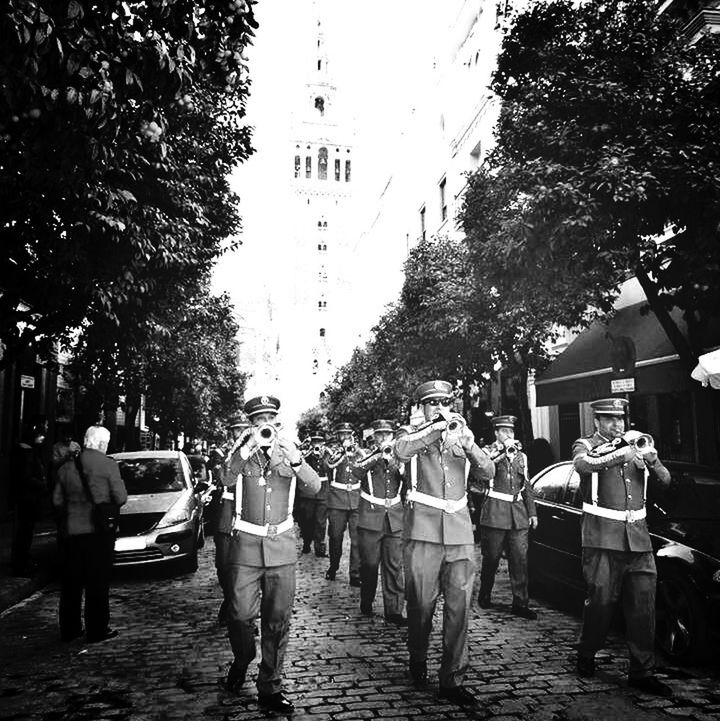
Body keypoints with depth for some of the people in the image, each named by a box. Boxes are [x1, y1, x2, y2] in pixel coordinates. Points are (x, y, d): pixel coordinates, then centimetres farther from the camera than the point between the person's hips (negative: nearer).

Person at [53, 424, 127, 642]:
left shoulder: (67, 466, 4)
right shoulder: (108, 465, -11)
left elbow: (57, 500, 8)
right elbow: (120, 498, -10)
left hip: (70, 532, 5)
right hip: (98, 531, -5)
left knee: (70, 583, 15)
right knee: (97, 584, 4)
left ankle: (69, 629, 24)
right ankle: (97, 630, 9)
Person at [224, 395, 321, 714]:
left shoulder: (287, 450, 6)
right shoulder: (242, 449, 2)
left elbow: (315, 486, -7)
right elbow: (228, 480, -16)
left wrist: (294, 457, -23)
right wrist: (249, 447, -28)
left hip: (282, 544, 1)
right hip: (246, 543, -1)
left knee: (278, 620, 4)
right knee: (240, 614, -2)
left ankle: (270, 688, 19)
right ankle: (242, 660, 30)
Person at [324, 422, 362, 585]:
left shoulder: (358, 452, 12)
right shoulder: (334, 452, 8)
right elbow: (330, 463, -14)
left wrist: (355, 448, -8)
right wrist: (343, 450, -18)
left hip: (357, 499, 0)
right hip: (337, 500, 0)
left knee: (357, 538, -5)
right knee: (335, 536, 8)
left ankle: (356, 575, 2)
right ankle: (333, 568, 29)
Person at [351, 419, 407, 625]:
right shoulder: (368, 457, 5)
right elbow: (356, 471, -17)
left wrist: (394, 460, -11)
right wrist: (378, 455, -21)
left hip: (395, 520, 1)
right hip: (370, 518, -1)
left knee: (394, 566, -1)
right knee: (369, 564, 6)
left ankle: (394, 610, 6)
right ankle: (366, 603, 26)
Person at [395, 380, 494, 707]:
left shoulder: (461, 437, 15)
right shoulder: (415, 438, 5)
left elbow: (489, 472, 2)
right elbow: (401, 450, -20)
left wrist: (469, 444, -16)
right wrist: (437, 427, -25)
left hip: (460, 532, 3)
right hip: (424, 532, -2)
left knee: (459, 607, 1)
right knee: (421, 605, 5)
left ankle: (452, 678, 13)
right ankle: (418, 662, 30)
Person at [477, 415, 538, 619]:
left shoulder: (521, 456, 16)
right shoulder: (489, 452, 1)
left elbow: (527, 487, 19)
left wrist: (532, 512, 13)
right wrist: (502, 451, -21)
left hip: (518, 512, 4)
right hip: (495, 512, -4)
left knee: (520, 558, 1)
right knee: (491, 558, 5)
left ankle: (520, 603, 7)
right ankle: (484, 596, 23)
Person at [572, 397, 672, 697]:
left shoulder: (637, 443, 16)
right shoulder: (585, 445, 2)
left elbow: (664, 482, 12)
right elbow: (584, 465, -23)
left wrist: (652, 461, -8)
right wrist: (623, 453, -28)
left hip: (638, 537, 4)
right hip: (603, 538, -4)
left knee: (643, 604, 4)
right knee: (601, 601, 1)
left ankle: (642, 672, 15)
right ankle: (586, 656, 23)